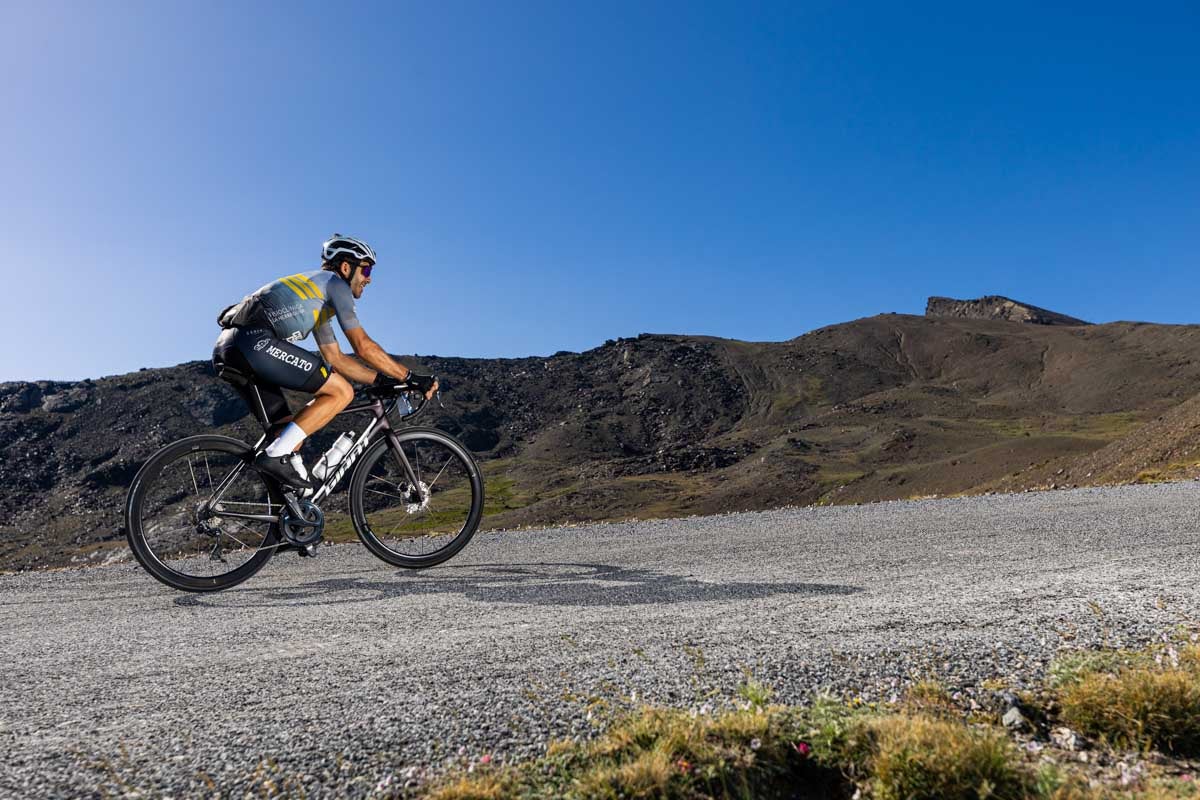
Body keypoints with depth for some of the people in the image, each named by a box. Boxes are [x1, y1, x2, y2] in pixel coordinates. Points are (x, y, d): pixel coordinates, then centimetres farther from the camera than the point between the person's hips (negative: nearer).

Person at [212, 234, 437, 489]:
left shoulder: (318, 303, 32)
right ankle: (275, 456, -14)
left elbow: (336, 358, 29)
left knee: (290, 428, 13)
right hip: (255, 341, -10)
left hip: (228, 346, 10)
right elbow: (363, 346, -5)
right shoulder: (335, 283, 3)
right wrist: (412, 378, -1)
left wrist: (383, 379, 21)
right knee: (341, 392, -9)